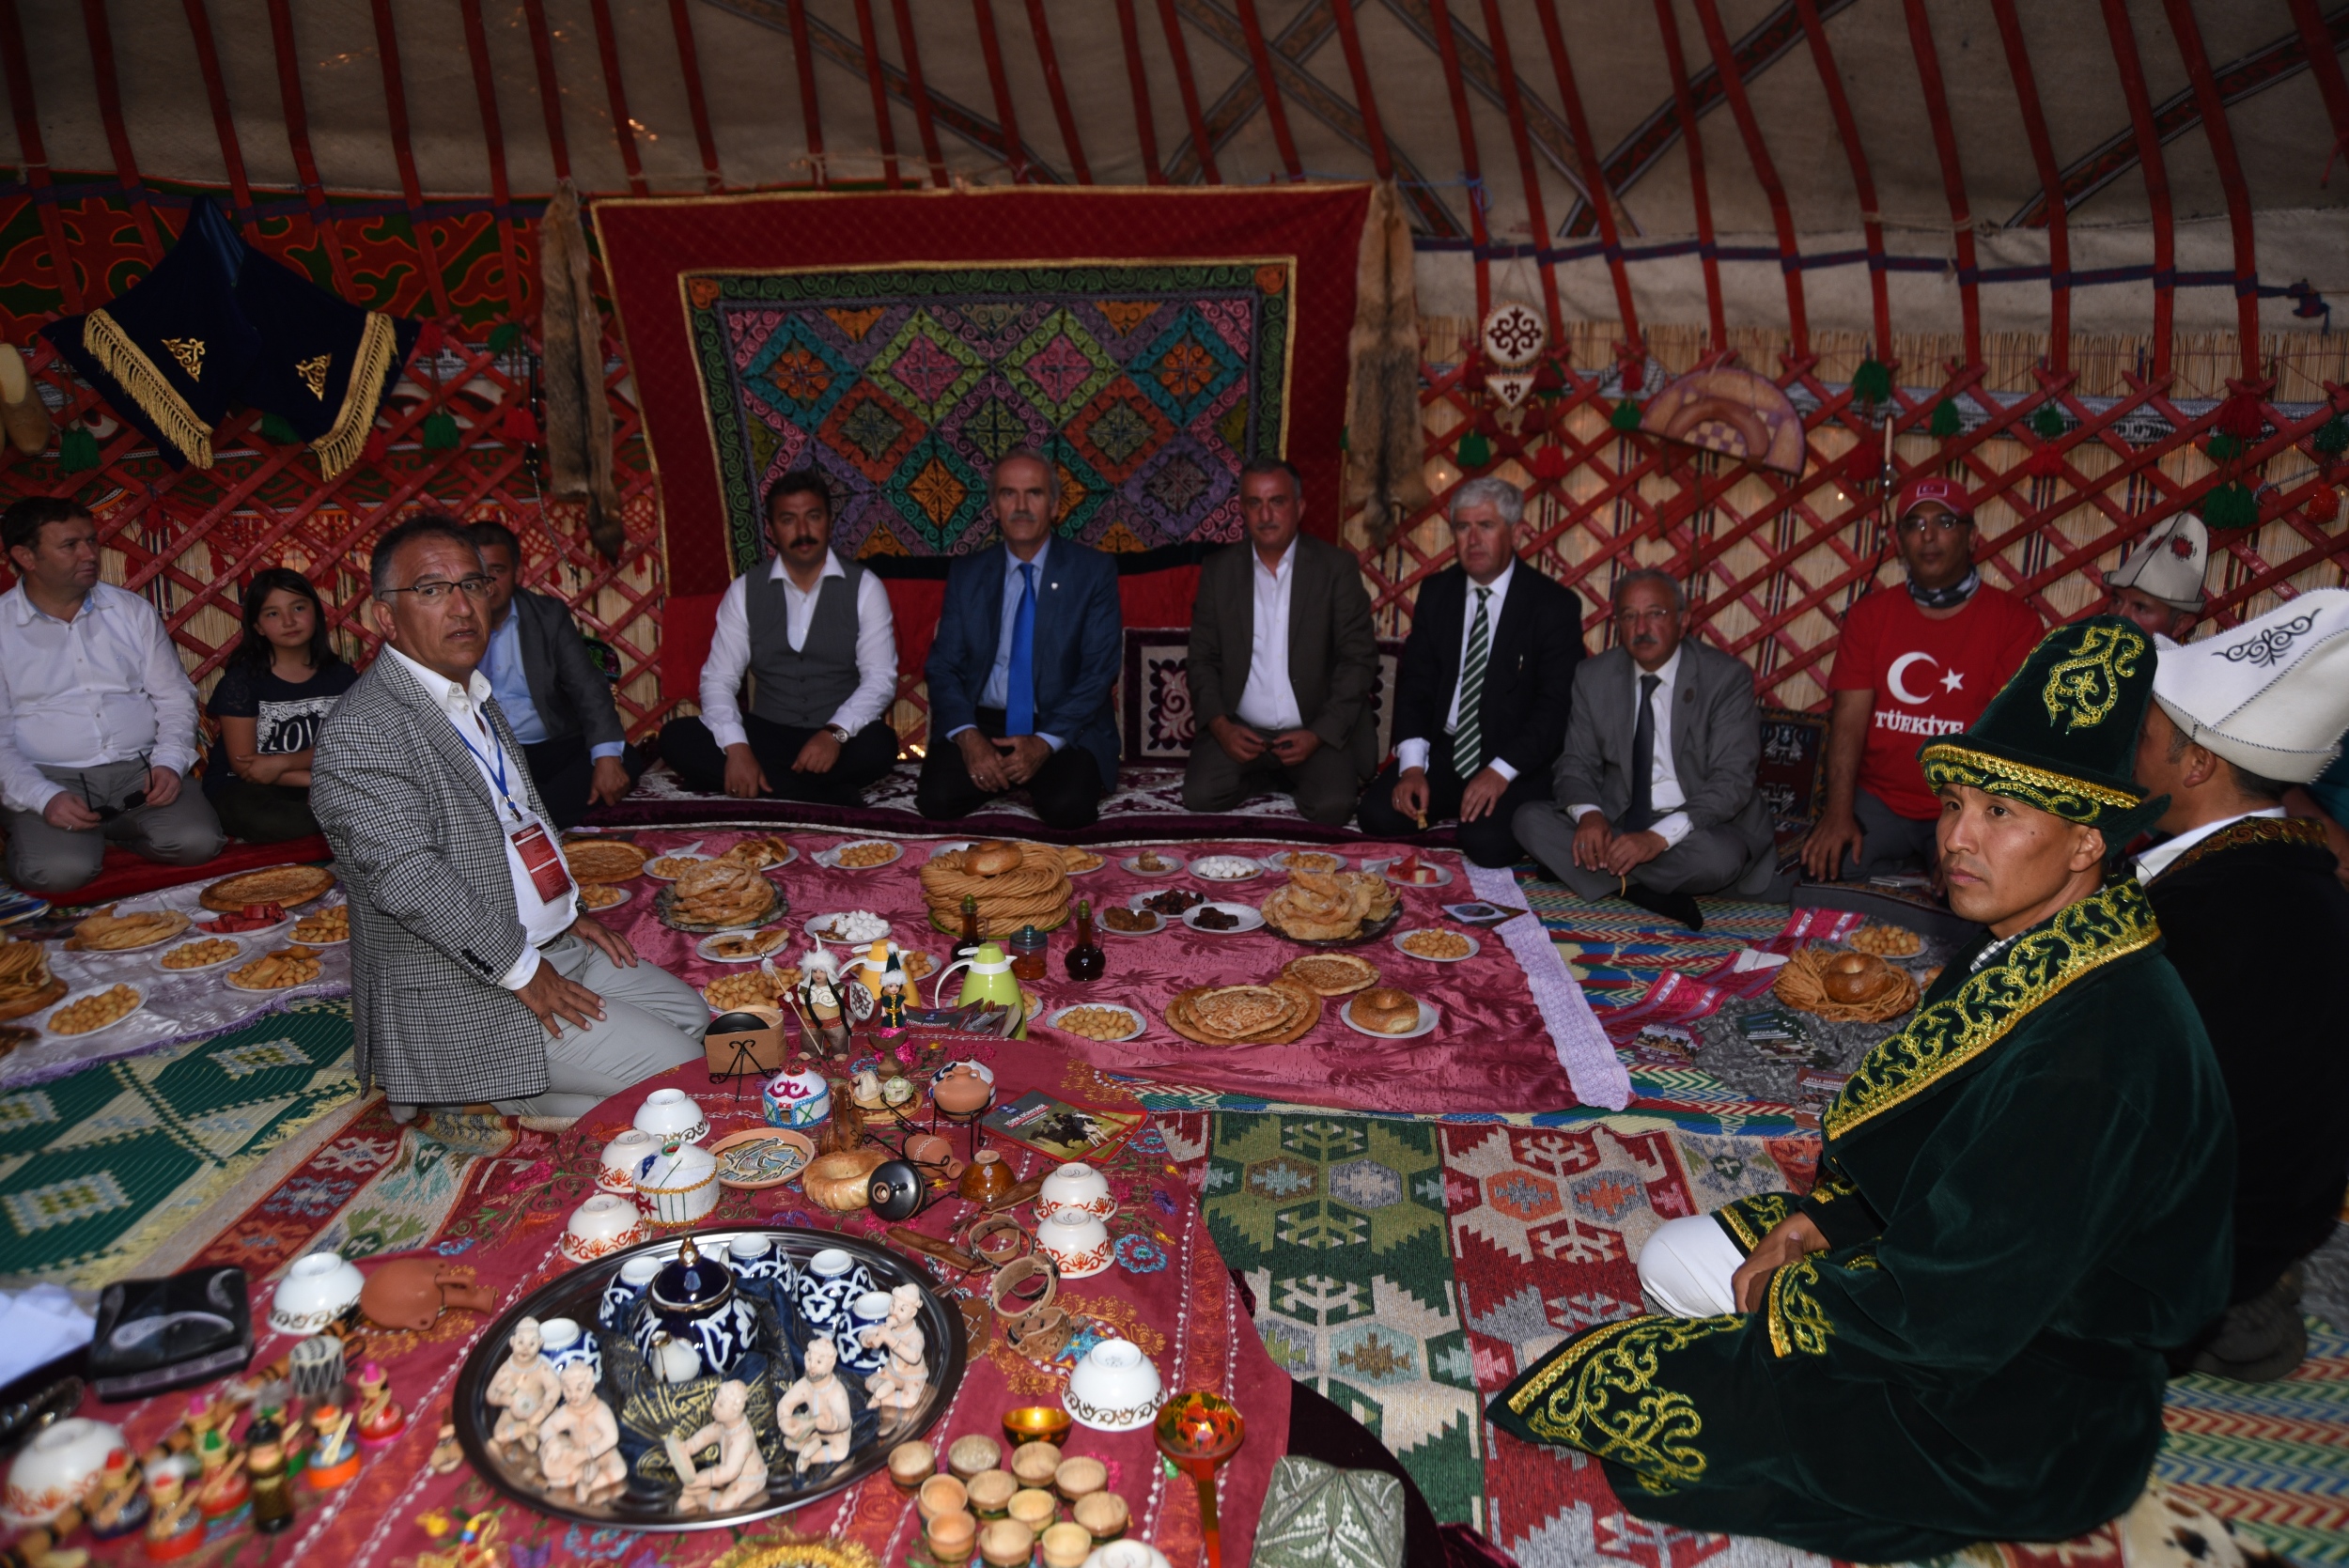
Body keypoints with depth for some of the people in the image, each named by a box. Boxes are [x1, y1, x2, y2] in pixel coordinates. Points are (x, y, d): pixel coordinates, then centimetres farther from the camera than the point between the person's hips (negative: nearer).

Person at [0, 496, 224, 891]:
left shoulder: (132, 611, 10)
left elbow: (174, 696, 10)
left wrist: (169, 762, -9)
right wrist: (44, 798, -19)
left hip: (140, 769, 2)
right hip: (52, 780, -2)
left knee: (197, 842, -25)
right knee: (58, 871, -29)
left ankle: (110, 832, 6)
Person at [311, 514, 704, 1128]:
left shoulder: (474, 696, 12)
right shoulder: (360, 732, -19)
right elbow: (408, 880, -26)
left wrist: (567, 913, 13)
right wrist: (521, 969, -20)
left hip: (551, 945, 10)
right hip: (463, 993, -10)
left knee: (690, 1014, 13)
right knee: (676, 1070, -13)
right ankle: (522, 1101, 3)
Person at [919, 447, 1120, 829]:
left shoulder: (1094, 571, 1)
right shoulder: (966, 573, 9)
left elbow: (1099, 671, -5)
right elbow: (943, 665, 4)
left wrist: (1047, 741, -19)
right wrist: (967, 735, -16)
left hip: (1064, 729, -2)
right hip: (981, 722, 2)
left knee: (1069, 806, -31)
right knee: (936, 797, -25)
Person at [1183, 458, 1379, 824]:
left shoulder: (1337, 567, -1)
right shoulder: (1218, 570, 6)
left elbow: (1359, 658, -4)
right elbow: (1202, 659, 6)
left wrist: (1320, 734, -15)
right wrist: (1220, 726, -11)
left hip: (1317, 730, -2)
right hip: (1238, 729, 2)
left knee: (1331, 806, -26)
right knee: (1200, 796, -22)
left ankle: (1299, 777, 10)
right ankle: (1269, 779, 10)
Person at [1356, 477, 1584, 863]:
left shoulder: (1555, 605, -6)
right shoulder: (1435, 592, 8)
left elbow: (1556, 705, -10)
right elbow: (1415, 682, 4)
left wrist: (1501, 772, -22)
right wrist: (1412, 765, -10)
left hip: (1518, 763, -4)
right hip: (1442, 751, 4)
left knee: (1487, 843, -29)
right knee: (1379, 814, -20)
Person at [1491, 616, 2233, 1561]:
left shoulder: (2099, 1048, -33)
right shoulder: (2022, 952, -2)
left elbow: (1949, 1313, -30)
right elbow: (1928, 1143, 13)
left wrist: (1782, 1295, -14)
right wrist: (1820, 1218, -1)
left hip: (2013, 1418, -9)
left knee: (1617, 1388, -10)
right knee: (1671, 1260, 8)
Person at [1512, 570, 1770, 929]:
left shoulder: (1727, 678, -8)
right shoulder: (1594, 677, 4)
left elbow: (1732, 781, -16)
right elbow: (1576, 763, 5)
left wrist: (1660, 836, -30)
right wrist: (1588, 813, -20)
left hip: (1701, 827, -4)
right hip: (1618, 821, 4)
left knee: (1718, 857, -38)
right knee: (1530, 818, -20)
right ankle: (1652, 894, -25)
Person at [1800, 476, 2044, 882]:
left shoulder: (2014, 620, -1)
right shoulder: (1870, 614, 7)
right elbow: (1850, 718, -3)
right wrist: (1838, 812, -18)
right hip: (1877, 802, 2)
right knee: (1825, 866, -25)